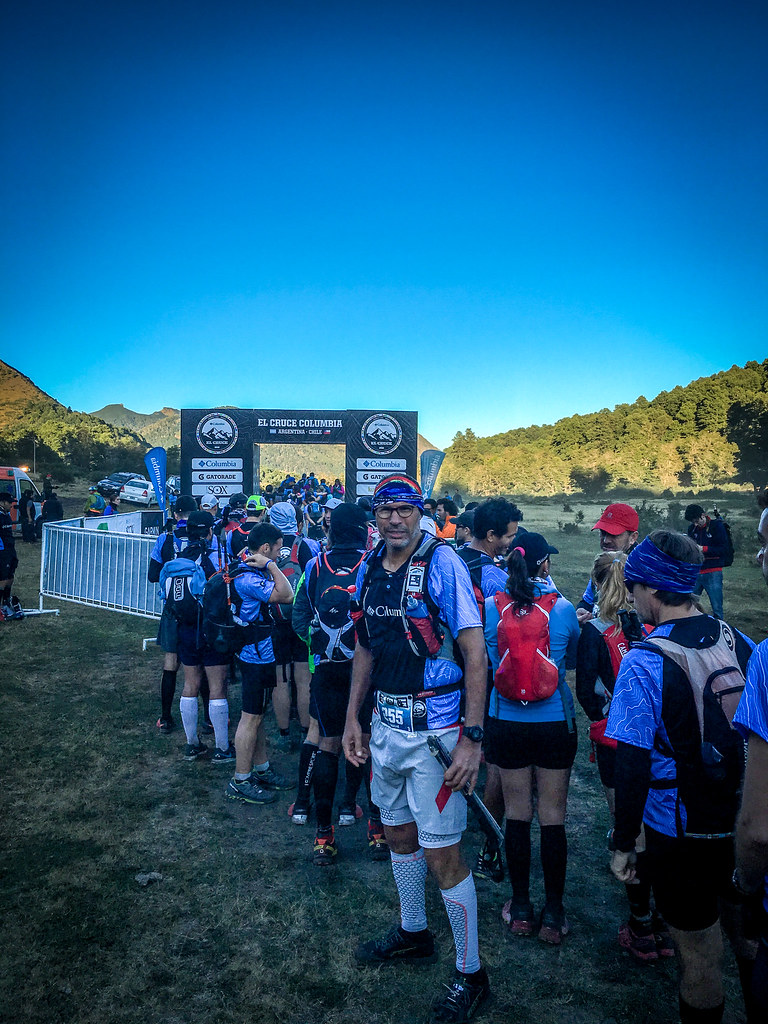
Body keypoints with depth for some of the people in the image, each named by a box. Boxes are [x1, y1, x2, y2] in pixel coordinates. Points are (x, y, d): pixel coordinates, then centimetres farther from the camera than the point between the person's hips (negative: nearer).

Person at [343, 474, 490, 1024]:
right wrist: (353, 717, 14)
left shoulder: (442, 564, -16)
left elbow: (476, 653, -18)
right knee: (399, 833, 22)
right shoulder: (369, 570, 5)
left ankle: (471, 975, 22)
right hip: (386, 722, 7)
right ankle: (413, 933, 46)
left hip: (435, 725, -7)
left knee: (441, 854, 1)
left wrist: (473, 738, -21)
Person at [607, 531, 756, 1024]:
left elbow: (633, 763, -19)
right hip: (743, 823, 6)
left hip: (680, 832, -5)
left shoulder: (644, 662, -22)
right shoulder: (738, 641, -6)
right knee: (749, 937, 26)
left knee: (700, 954, 14)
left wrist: (624, 844, -7)